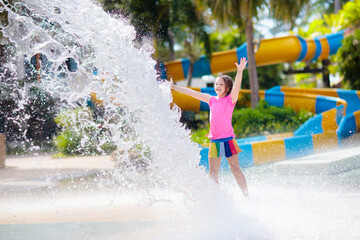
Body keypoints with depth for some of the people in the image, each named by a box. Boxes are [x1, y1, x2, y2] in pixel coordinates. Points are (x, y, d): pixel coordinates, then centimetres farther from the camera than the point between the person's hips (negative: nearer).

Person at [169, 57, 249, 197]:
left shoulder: (230, 99, -2)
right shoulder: (211, 100, 11)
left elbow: (236, 86, -20)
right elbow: (191, 92, 15)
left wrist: (240, 71, -37)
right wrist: (174, 87, 19)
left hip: (228, 140, -4)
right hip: (214, 141, 4)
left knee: (236, 169, -1)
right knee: (213, 173, 4)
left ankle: (246, 196, 7)